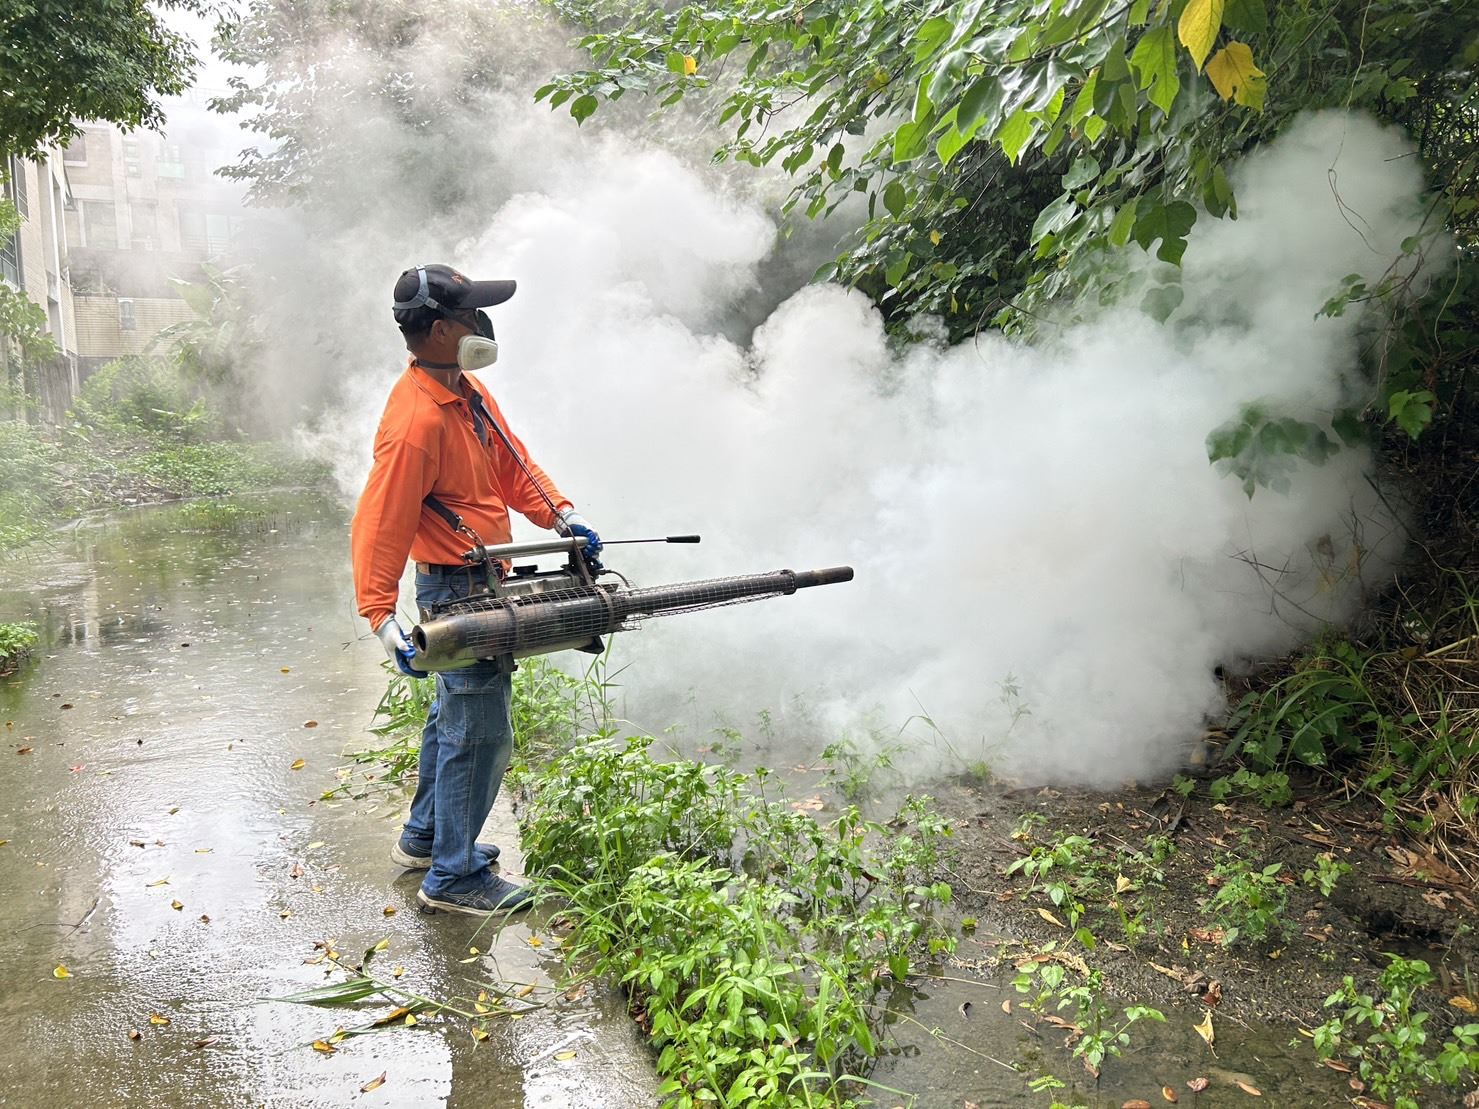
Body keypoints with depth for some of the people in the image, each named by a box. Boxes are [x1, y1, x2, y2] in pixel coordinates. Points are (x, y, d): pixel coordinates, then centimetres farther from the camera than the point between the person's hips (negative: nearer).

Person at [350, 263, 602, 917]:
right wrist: (381, 615, -27)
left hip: (478, 585, 11)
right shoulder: (416, 421, -24)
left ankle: (425, 837, 41)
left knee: (454, 716, 23)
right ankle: (454, 878, 13)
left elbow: (512, 465, 14)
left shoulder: (468, 392, 7)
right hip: (458, 590, -10)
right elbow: (378, 526, -24)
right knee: (480, 734, -2)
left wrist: (560, 515, 1)